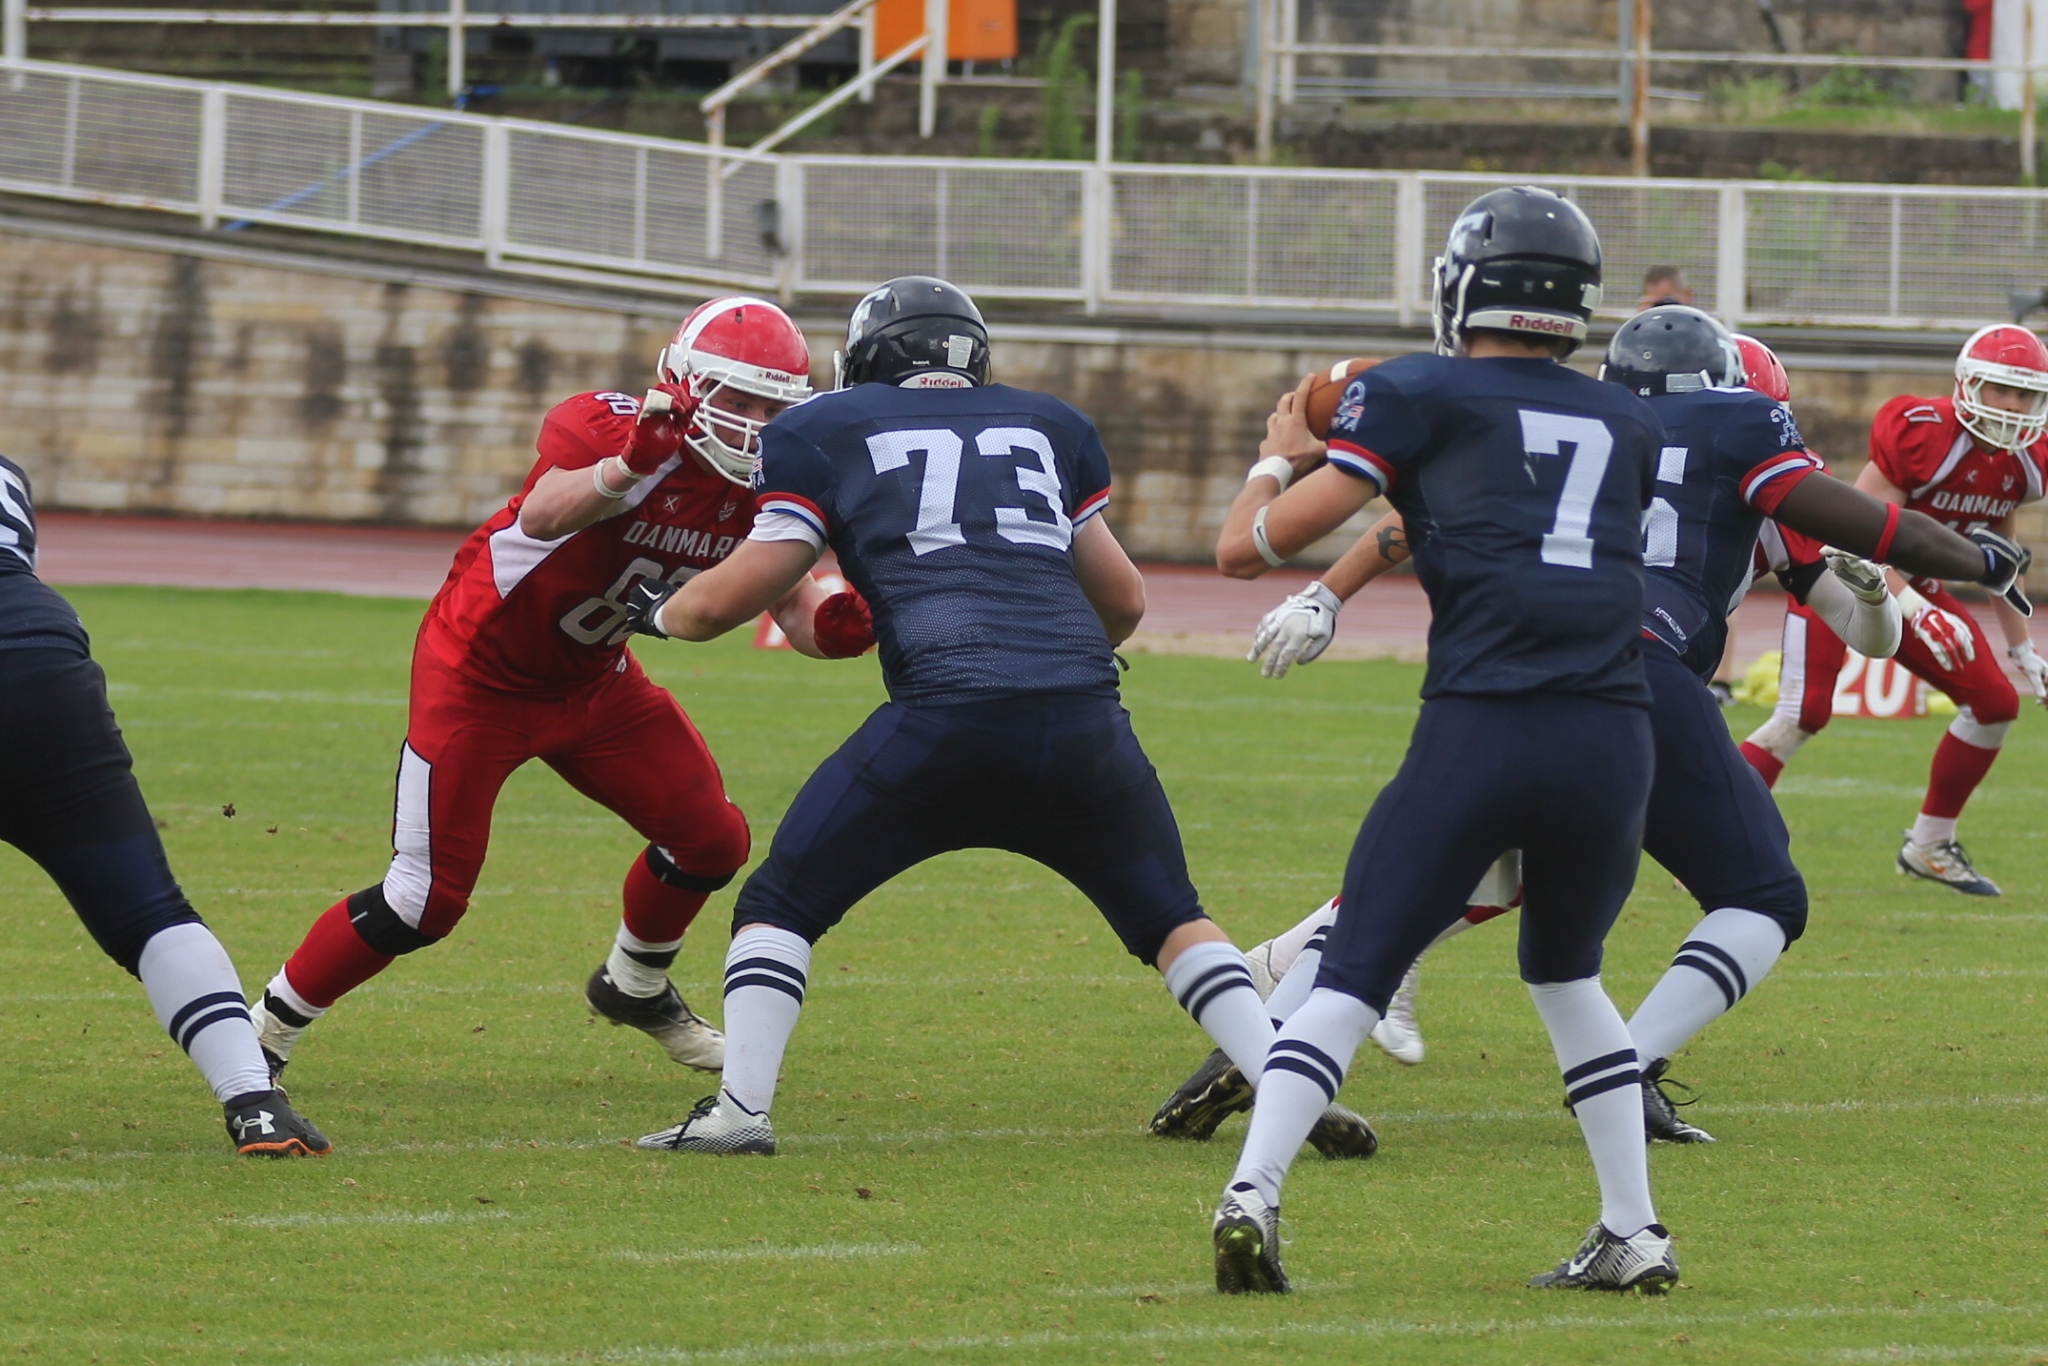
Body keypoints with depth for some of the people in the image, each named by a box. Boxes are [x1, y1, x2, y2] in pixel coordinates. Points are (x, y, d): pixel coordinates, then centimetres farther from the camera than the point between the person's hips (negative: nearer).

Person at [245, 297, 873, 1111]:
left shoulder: (760, 492, -9)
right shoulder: (605, 427, -29)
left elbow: (796, 610, -6)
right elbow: (543, 515, -48)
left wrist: (836, 627, -31)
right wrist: (629, 466, -67)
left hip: (590, 679, 7)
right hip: (479, 672, -7)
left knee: (709, 840, 4)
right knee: (428, 900, -11)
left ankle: (636, 989, 33)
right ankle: (267, 1032, 5)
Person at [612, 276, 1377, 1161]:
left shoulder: (828, 433, 15)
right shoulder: (1049, 428, 26)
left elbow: (729, 599, 14)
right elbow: (1124, 601, 32)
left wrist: (659, 613, 36)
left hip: (947, 718, -3)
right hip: (1085, 722, 3)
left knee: (780, 908, 13)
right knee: (1172, 921, 21)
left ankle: (741, 1108, -1)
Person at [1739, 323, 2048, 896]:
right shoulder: (1920, 434, -27)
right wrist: (1917, 612, -35)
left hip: (1915, 588, 7)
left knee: (1996, 705, 0)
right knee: (1802, 715, -20)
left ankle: (1929, 846, 14)